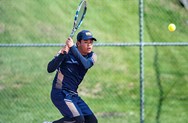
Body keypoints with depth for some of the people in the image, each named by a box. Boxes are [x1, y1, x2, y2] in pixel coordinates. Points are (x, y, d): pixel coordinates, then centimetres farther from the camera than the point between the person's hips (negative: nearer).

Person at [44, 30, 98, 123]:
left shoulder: (92, 56, 4)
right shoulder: (67, 52, -8)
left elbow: (85, 65, -21)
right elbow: (50, 69, -19)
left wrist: (72, 47, -28)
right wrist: (62, 54, -33)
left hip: (73, 95, 7)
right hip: (60, 93, -7)